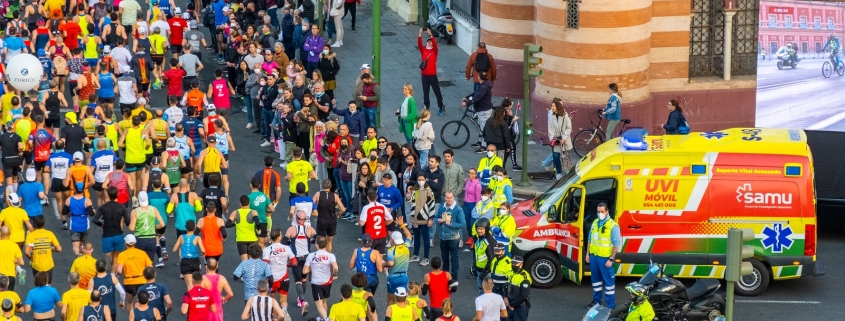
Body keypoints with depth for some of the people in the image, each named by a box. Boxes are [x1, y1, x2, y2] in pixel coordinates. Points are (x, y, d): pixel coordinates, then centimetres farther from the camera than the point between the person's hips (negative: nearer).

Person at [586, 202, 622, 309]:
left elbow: (616, 244, -14)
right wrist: (588, 254, 15)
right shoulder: (595, 223, 8)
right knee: (595, 279, 17)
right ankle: (596, 300, 30)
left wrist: (611, 259, -16)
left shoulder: (613, 226, -14)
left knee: (608, 281, -1)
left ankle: (611, 305, 2)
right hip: (594, 256, 7)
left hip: (605, 258, -7)